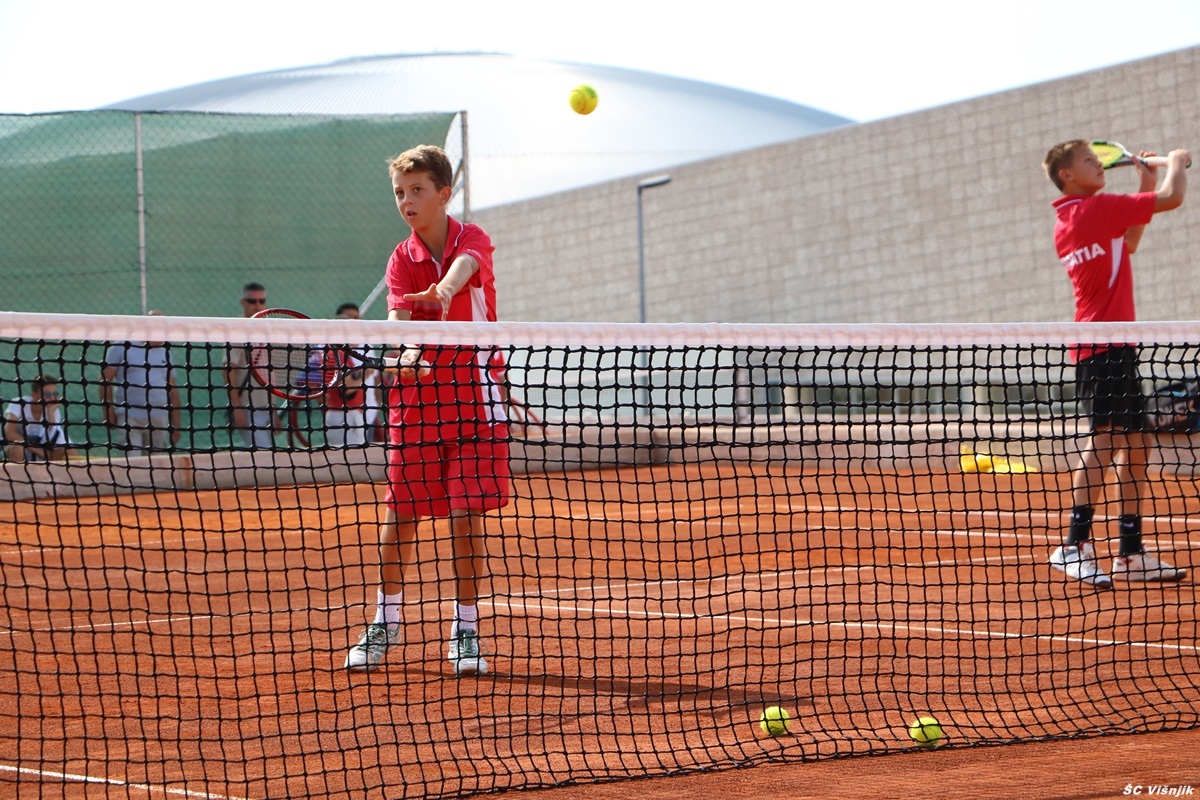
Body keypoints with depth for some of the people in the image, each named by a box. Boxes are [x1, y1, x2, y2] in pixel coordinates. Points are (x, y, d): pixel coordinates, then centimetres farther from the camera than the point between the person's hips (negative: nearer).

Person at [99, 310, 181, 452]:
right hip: (129, 418, -4)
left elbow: (173, 390, 17)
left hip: (160, 422, 4)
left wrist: (175, 424, 13)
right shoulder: (121, 348, 2)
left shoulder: (164, 352, 16)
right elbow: (105, 380, 0)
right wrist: (108, 413, -6)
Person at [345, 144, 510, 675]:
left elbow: (465, 266, -29)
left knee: (466, 515, -4)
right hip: (417, 395, 2)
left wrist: (445, 291, -52)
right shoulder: (402, 260, 1)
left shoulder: (472, 240, -4)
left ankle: (465, 630, 6)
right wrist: (405, 353, -36)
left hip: (473, 397, -2)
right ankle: (385, 621, 19)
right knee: (400, 514, 3)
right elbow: (398, 316, -14)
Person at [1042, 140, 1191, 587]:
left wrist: (1148, 183, 26)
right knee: (1106, 435, -18)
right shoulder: (1098, 208, -11)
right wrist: (1176, 163, 12)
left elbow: (1127, 243, 31)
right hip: (1105, 344, -10)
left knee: (1133, 442, 11)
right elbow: (1172, 197, -9)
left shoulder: (1067, 223, 16)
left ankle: (1131, 553, 12)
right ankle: (1075, 545, -27)